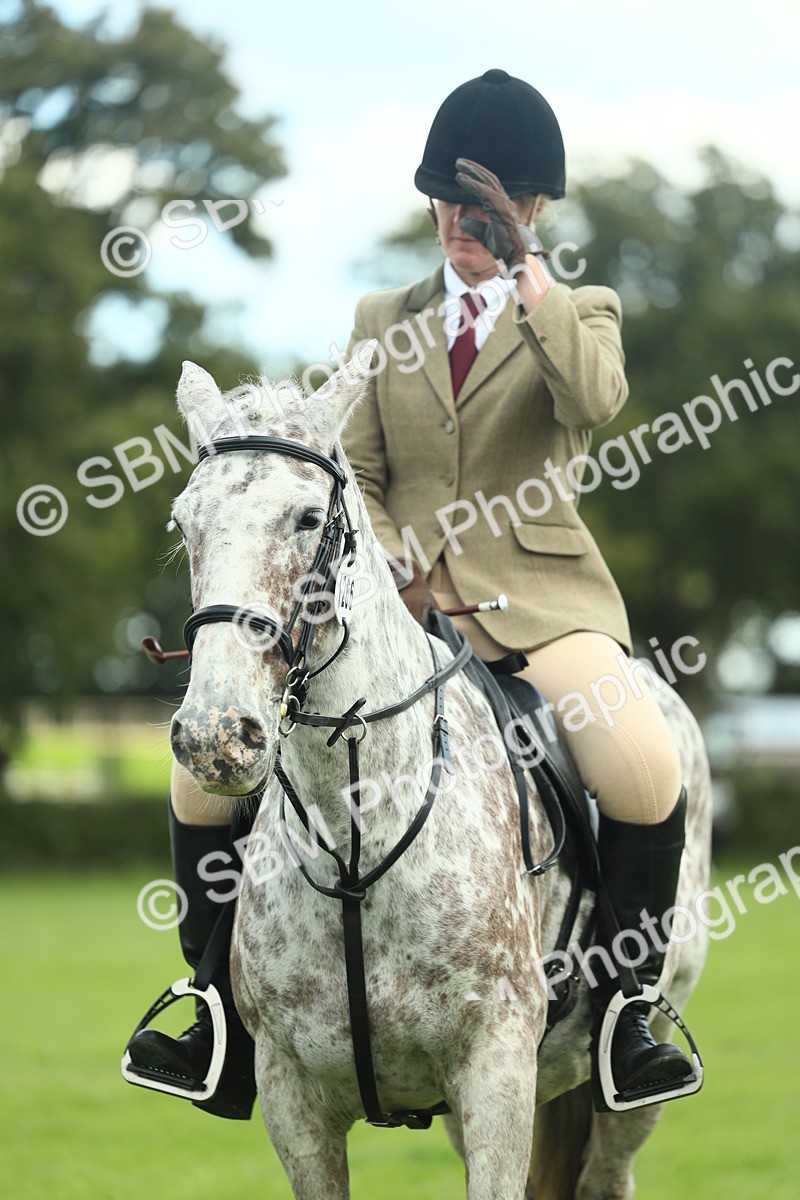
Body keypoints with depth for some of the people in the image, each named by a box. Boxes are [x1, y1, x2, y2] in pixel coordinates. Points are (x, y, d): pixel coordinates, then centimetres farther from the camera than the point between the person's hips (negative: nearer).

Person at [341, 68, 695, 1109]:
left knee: (647, 778, -30)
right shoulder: (383, 321, 18)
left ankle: (625, 1009, -10)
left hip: (541, 595, -2)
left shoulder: (580, 311, 10)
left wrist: (524, 267, -18)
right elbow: (359, 473, 14)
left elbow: (596, 399, -14)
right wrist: (391, 561, -7)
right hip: (404, 601, 2)